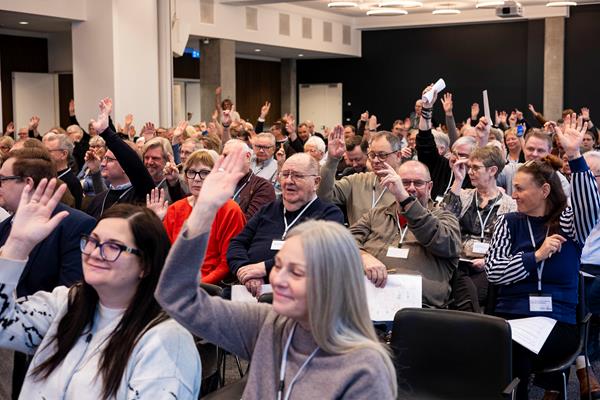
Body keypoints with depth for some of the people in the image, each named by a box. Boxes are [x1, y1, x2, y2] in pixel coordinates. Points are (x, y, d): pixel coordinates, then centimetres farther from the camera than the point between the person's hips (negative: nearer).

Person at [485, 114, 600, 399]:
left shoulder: (569, 222, 7)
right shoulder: (509, 222, 10)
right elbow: (493, 271, -1)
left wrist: (574, 156, -25)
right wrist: (536, 255, -10)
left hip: (559, 322, -1)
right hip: (511, 317, 2)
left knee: (515, 353, -26)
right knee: (509, 351, -28)